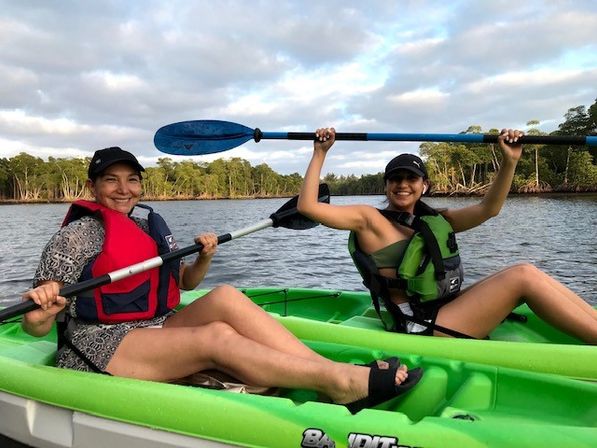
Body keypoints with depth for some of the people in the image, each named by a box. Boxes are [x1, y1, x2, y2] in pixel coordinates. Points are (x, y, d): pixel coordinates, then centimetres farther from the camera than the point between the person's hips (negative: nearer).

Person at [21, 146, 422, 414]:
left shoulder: (152, 229, 13)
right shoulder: (76, 237, -7)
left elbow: (186, 283, 18)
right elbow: (36, 328, -9)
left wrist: (204, 258, -3)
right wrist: (41, 309, -33)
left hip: (155, 331, 6)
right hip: (102, 348, -6)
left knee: (225, 298, -21)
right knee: (218, 337, -29)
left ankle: (337, 375, -27)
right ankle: (344, 381, -29)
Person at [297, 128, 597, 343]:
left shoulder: (434, 220, 18)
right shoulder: (370, 220, -2)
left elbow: (488, 209, 11)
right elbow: (307, 206, -10)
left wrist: (510, 162, 0)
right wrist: (320, 154, -8)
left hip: (448, 310, 8)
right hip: (422, 327, -8)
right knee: (524, 276, -14)